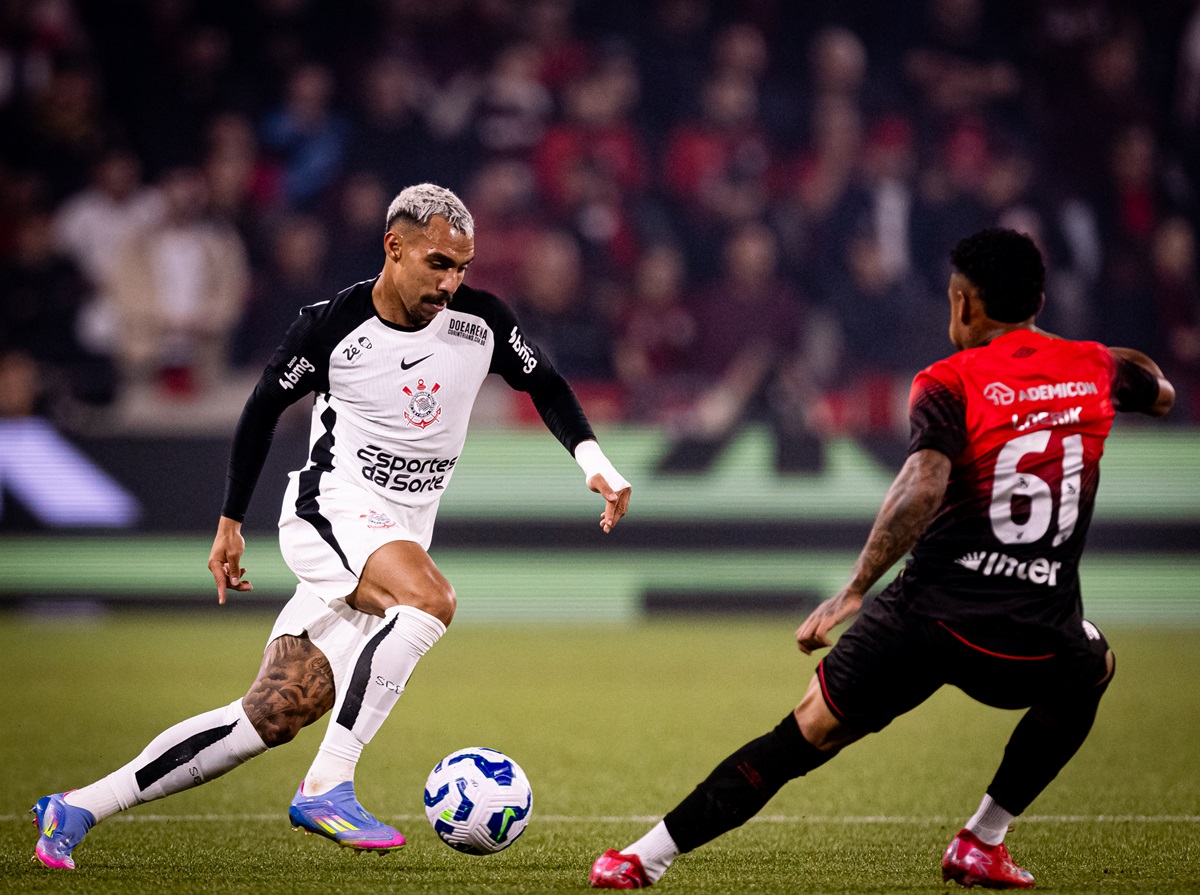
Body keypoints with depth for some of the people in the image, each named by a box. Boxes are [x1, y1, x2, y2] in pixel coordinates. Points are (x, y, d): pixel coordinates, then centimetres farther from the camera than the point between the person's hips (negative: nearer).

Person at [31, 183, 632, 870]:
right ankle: (326, 788, -34)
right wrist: (231, 523, 10)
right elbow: (264, 407, 5)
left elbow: (546, 385, 16)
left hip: (398, 541, 5)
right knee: (431, 599, -35)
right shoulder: (330, 327, -10)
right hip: (332, 511, -5)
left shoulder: (482, 323, -1)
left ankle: (75, 810, 6)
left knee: (275, 716, -2)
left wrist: (593, 459, -1)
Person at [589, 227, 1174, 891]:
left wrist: (853, 590, -21)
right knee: (1091, 671, 35)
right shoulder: (1095, 368, 7)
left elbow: (924, 485, -22)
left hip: (929, 614, -2)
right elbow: (1163, 394, 30)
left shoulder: (950, 383, -5)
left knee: (806, 734, 8)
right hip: (1036, 635, 2)